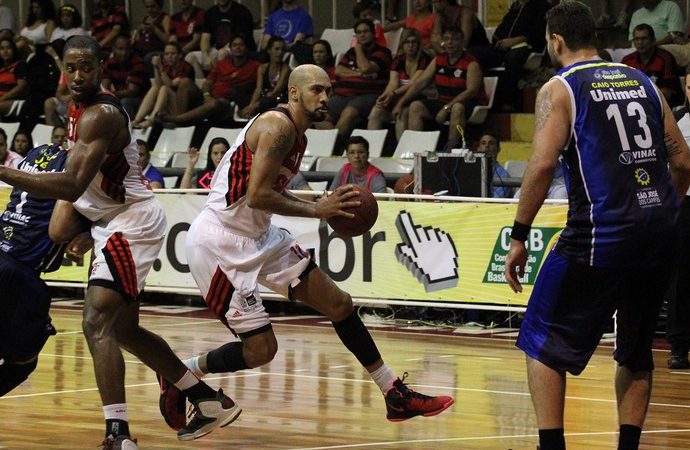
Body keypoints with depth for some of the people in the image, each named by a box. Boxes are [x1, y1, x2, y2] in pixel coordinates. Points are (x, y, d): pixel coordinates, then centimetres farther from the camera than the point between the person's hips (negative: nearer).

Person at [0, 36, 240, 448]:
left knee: (97, 322, -23)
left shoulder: (99, 115, -23)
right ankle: (211, 403, 32)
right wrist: (68, 207, 8)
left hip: (131, 223, -11)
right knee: (124, 329, 20)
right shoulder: (81, 109, 8)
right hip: (117, 222, 11)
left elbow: (72, 185, -35)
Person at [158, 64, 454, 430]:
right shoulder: (278, 126, -18)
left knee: (338, 303, 8)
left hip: (258, 236, 10)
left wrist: (325, 206, 7)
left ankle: (395, 395, 15)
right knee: (260, 349, -10)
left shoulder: (296, 134, 12)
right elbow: (257, 195, -26)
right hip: (219, 242, -10)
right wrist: (316, 210, -18)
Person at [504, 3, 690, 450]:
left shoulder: (560, 88, 0)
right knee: (636, 352, 20)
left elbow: (543, 165, -12)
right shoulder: (643, 82, 16)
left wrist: (519, 237, -7)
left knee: (544, 342, 7)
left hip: (602, 230, -5)